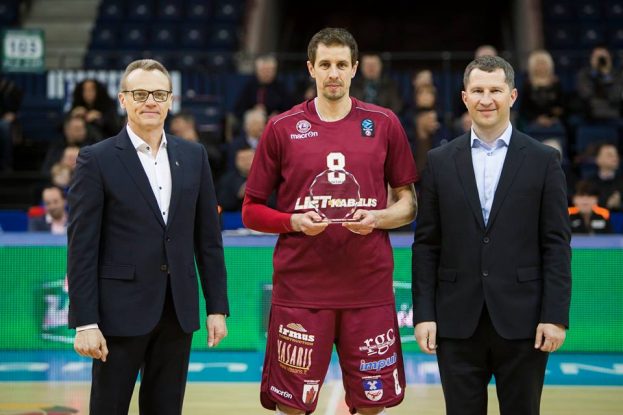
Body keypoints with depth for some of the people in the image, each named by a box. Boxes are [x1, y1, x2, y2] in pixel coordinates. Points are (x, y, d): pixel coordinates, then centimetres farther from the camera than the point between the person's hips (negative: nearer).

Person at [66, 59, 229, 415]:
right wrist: (84, 322, -12)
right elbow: (82, 247, -7)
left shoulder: (193, 156, 9)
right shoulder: (97, 159, -4)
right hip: (122, 311, -4)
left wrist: (217, 306, 7)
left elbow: (208, 238, 11)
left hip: (178, 312, 4)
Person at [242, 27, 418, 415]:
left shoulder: (384, 124, 6)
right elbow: (252, 209, 7)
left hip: (369, 288, 1)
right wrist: (295, 221, -11)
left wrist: (377, 218, -9)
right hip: (300, 287, -1)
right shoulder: (282, 128, 3)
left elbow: (410, 203, 11)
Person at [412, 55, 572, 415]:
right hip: (458, 321, 1)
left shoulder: (543, 160, 3)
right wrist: (424, 314, -1)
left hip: (521, 320, -1)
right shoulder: (440, 161, 7)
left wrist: (556, 316, -7)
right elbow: (426, 245, 6)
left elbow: (557, 244, 0)